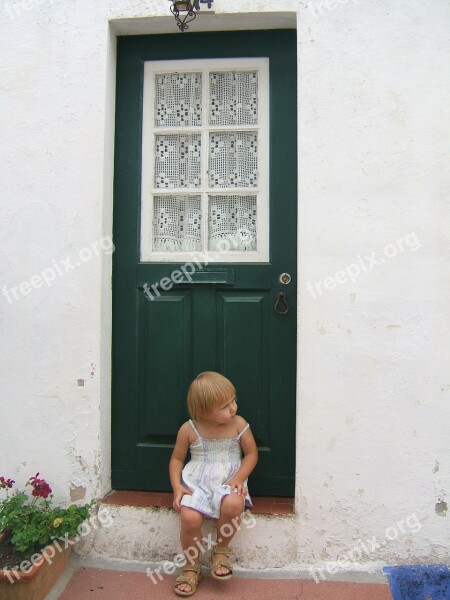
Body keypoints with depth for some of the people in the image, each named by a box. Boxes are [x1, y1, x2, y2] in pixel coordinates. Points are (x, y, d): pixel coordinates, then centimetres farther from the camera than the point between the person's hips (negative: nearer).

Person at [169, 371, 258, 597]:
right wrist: (177, 487, -8)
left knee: (233, 504, -34)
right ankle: (191, 565, 5)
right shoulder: (188, 429, -5)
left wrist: (238, 478, -12)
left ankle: (221, 549, 0)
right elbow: (177, 459, 6)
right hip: (196, 484, 0)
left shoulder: (239, 424, -4)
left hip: (228, 483, 0)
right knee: (189, 517, -28)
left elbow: (251, 453, 3)